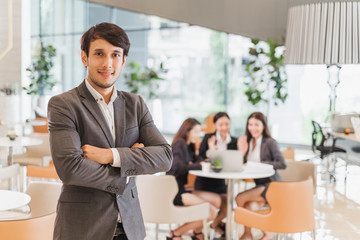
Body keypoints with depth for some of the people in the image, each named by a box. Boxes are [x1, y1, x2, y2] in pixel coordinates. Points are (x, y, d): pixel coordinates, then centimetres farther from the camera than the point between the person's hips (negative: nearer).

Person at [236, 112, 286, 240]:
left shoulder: (269, 142, -9)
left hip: (271, 185, -6)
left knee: (240, 198, -20)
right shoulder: (249, 141, 12)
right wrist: (243, 152, -9)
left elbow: (282, 164, -20)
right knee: (251, 207, -25)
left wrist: (260, 164, -19)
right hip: (259, 185, 6)